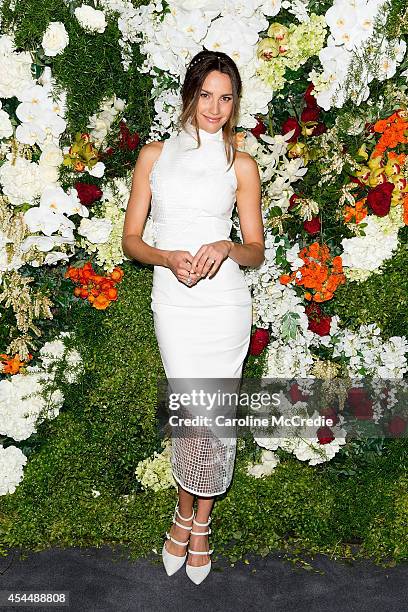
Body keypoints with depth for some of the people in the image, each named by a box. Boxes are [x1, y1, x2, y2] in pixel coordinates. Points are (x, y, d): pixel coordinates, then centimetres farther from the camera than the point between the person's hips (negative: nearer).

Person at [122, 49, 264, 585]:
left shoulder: (241, 165, 7)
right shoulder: (155, 155, 8)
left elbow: (256, 251, 8)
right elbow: (131, 239, 7)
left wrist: (226, 248, -14)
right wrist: (169, 258, -13)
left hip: (225, 303, 1)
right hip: (173, 303, 0)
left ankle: (197, 517, 27)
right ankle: (191, 515, 22)